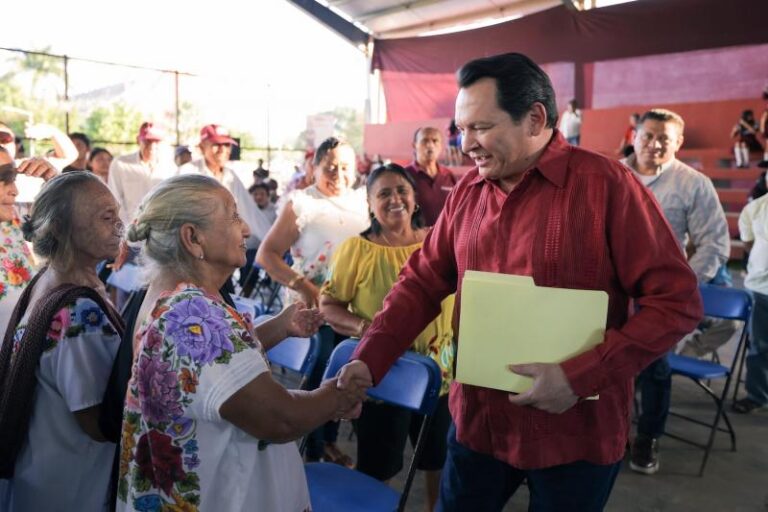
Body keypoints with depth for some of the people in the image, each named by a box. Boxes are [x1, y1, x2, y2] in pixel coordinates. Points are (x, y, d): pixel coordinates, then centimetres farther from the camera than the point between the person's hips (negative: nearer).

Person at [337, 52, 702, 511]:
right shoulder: (468, 191, 3)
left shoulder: (606, 184, -14)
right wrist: (369, 359, -6)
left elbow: (678, 300, -15)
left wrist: (580, 377, -21)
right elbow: (422, 282, 6)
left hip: (575, 433, -4)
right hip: (477, 420, 5)